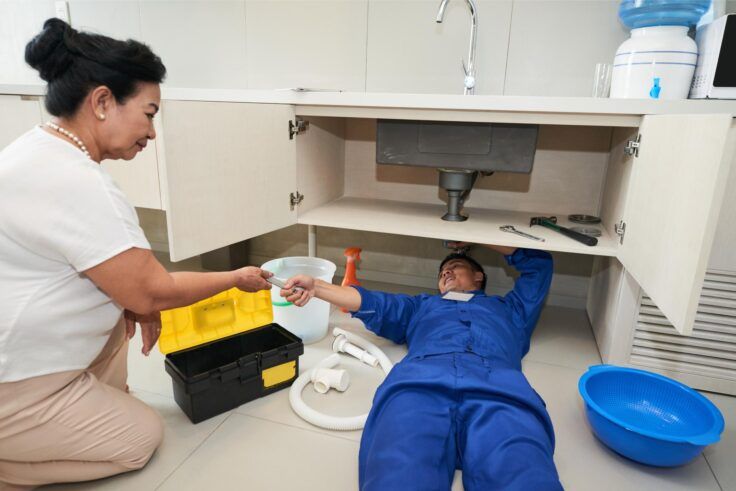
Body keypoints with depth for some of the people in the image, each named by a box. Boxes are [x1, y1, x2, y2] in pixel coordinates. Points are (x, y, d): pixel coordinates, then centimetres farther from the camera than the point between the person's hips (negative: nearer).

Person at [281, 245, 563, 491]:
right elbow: (372, 303, 29)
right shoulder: (422, 306, 43)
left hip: (499, 388, 0)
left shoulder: (507, 308, 43)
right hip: (419, 382, 1)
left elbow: (539, 262, 51)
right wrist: (316, 287, 16)